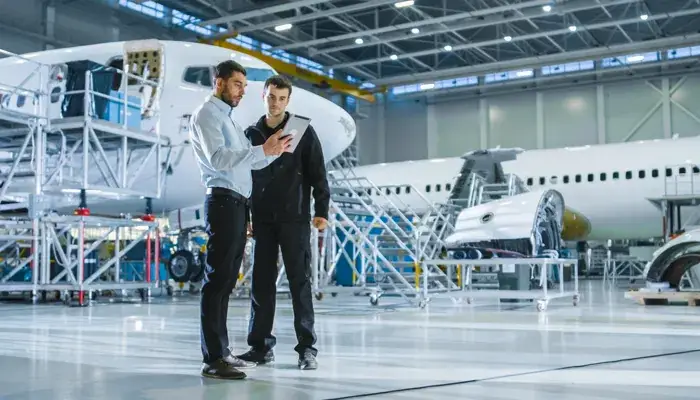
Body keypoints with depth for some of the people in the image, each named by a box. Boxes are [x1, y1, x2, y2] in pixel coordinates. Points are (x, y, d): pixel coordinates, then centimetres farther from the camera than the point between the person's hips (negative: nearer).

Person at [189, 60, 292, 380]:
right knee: (217, 279, -11)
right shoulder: (207, 114, -3)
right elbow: (217, 158, -18)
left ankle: (222, 352, 14)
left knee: (227, 281, 9)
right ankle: (213, 359, -12)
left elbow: (246, 162, 20)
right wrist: (262, 150, -21)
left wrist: (273, 152, 4)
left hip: (237, 204, 10)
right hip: (223, 201, -10)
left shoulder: (228, 118, 25)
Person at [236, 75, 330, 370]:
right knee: (261, 282, 5)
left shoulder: (303, 132, 2)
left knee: (299, 281, -2)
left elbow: (318, 174, -1)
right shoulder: (251, 134, 12)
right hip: (262, 220, 3)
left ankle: (307, 347, 2)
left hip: (294, 219, -3)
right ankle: (260, 345, 12)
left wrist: (321, 210, -9)